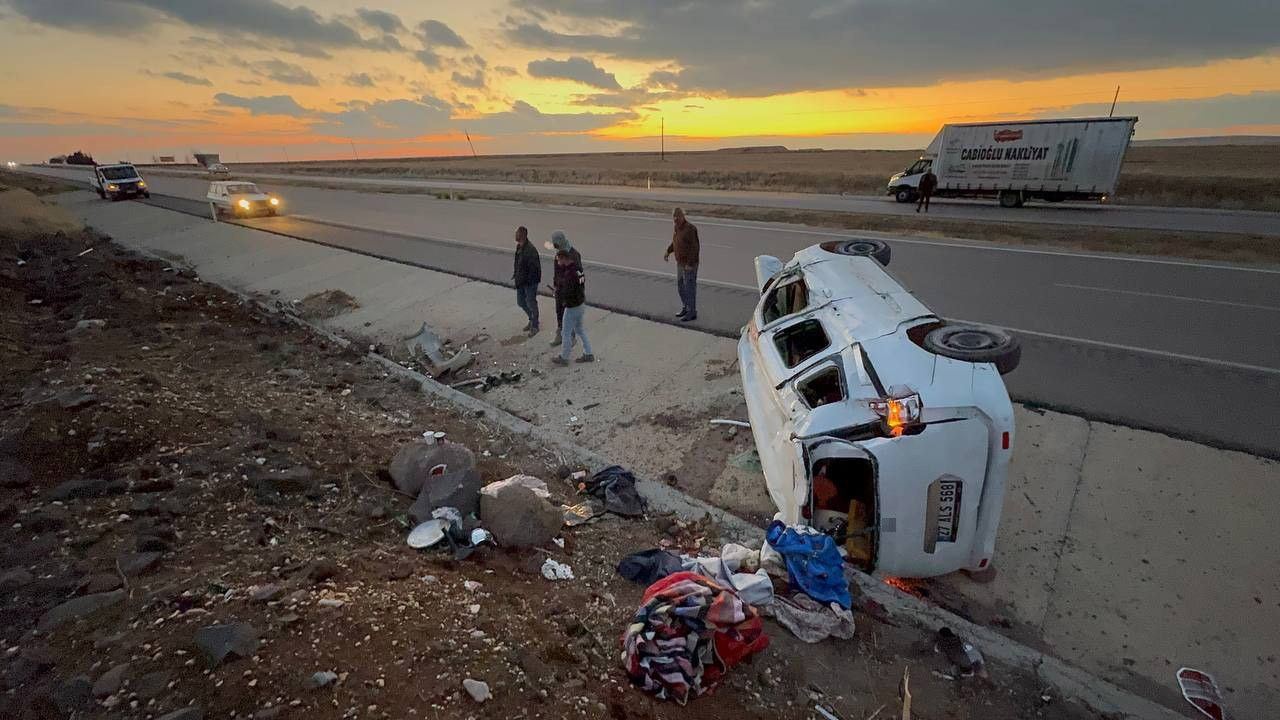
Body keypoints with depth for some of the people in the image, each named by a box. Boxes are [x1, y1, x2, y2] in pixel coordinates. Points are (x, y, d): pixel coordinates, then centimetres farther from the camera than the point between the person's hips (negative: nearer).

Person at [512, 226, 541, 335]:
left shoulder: (530, 250, -24)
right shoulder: (519, 246, 5)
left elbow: (534, 268, -25)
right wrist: (515, 274, 6)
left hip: (530, 281, -9)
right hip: (521, 281, 9)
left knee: (531, 303, 4)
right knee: (521, 302, 19)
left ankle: (534, 326, 22)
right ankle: (532, 320, 38)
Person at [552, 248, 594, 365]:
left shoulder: (570, 273, -27)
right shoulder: (578, 268, 2)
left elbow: (567, 293, -28)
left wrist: (557, 294, -9)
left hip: (572, 307, -9)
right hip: (581, 304, 9)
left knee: (566, 333, 8)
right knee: (580, 329, 22)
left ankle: (563, 358, 23)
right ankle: (588, 354, 29)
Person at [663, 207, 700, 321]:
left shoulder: (690, 228, -21)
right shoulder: (678, 227, 5)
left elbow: (695, 247, -22)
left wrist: (690, 264, -25)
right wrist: (668, 252, 9)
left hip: (690, 264, -9)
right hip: (681, 263, 9)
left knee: (689, 288, -1)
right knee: (681, 287, 16)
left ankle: (692, 313, 10)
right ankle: (686, 308, 30)